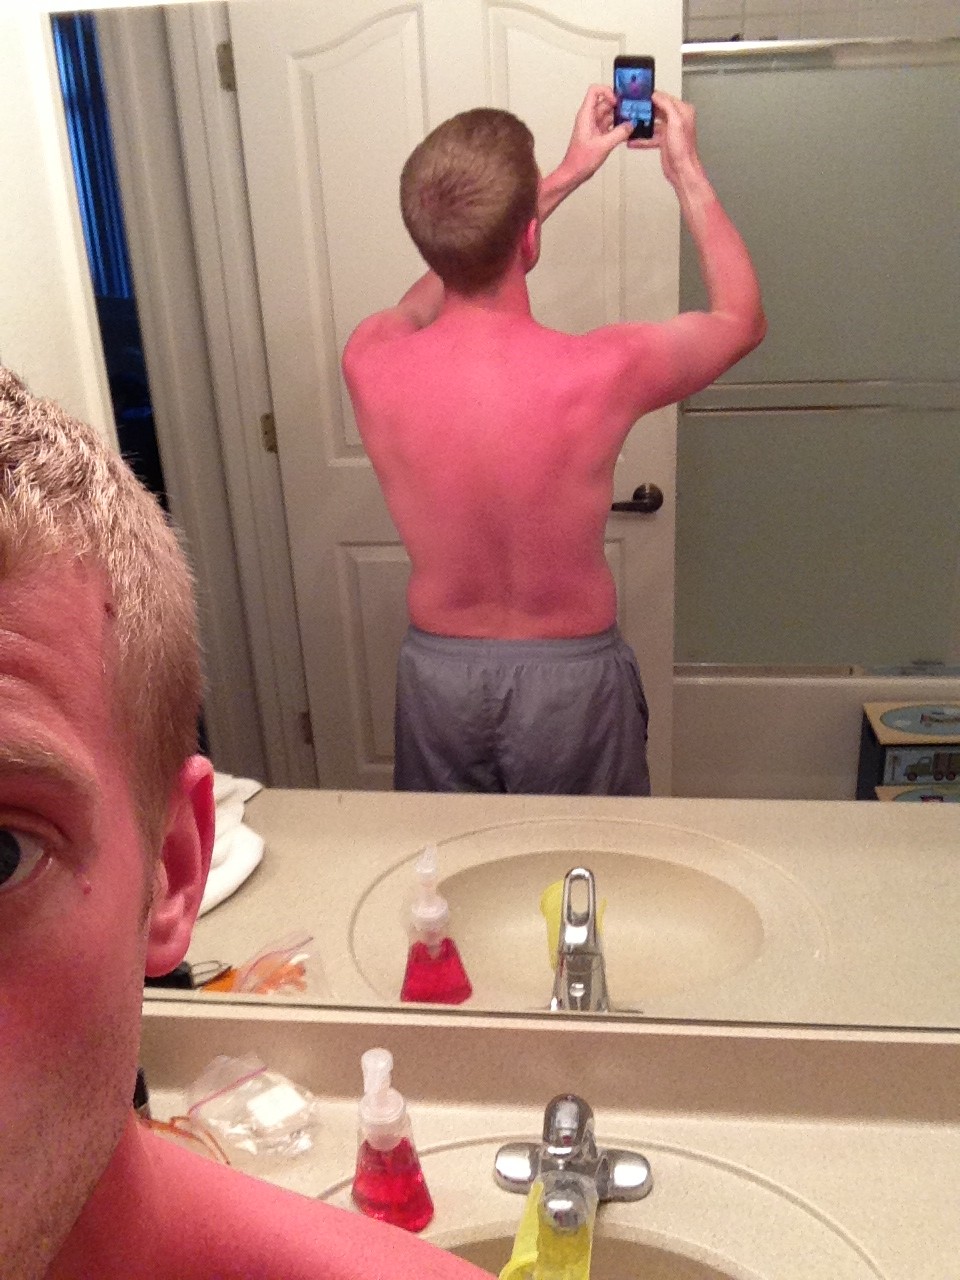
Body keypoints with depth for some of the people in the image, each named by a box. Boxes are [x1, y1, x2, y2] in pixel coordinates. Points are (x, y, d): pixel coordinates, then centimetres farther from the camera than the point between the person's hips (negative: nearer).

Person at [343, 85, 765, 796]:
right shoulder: (603, 373, -26)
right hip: (572, 677, -2)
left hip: (437, 673, 3)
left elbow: (445, 284, 7)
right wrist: (687, 170, 5)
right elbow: (742, 317, -3)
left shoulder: (370, 363, -19)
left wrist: (566, 176, 10)